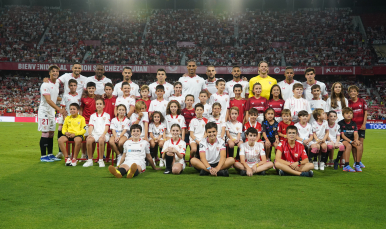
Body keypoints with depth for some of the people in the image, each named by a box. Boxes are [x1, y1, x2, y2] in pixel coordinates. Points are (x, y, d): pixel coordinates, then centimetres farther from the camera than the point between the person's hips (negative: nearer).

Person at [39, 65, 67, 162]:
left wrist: (61, 109, 16)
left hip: (52, 111, 8)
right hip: (45, 111, -8)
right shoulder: (45, 85, -16)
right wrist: (59, 109, -33)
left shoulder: (57, 84, 10)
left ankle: (50, 154, 18)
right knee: (45, 133, -7)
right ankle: (43, 156, 0)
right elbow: (48, 100, -25)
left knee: (51, 132, 11)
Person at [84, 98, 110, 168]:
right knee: (88, 140, -32)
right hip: (95, 134, 2)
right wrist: (89, 134, -12)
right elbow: (91, 126, 7)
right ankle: (90, 160, -19)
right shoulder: (92, 116, 19)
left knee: (101, 140, -37)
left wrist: (103, 135, -18)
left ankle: (101, 160, -24)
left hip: (103, 134, -2)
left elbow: (107, 127, 0)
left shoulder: (106, 115, 12)